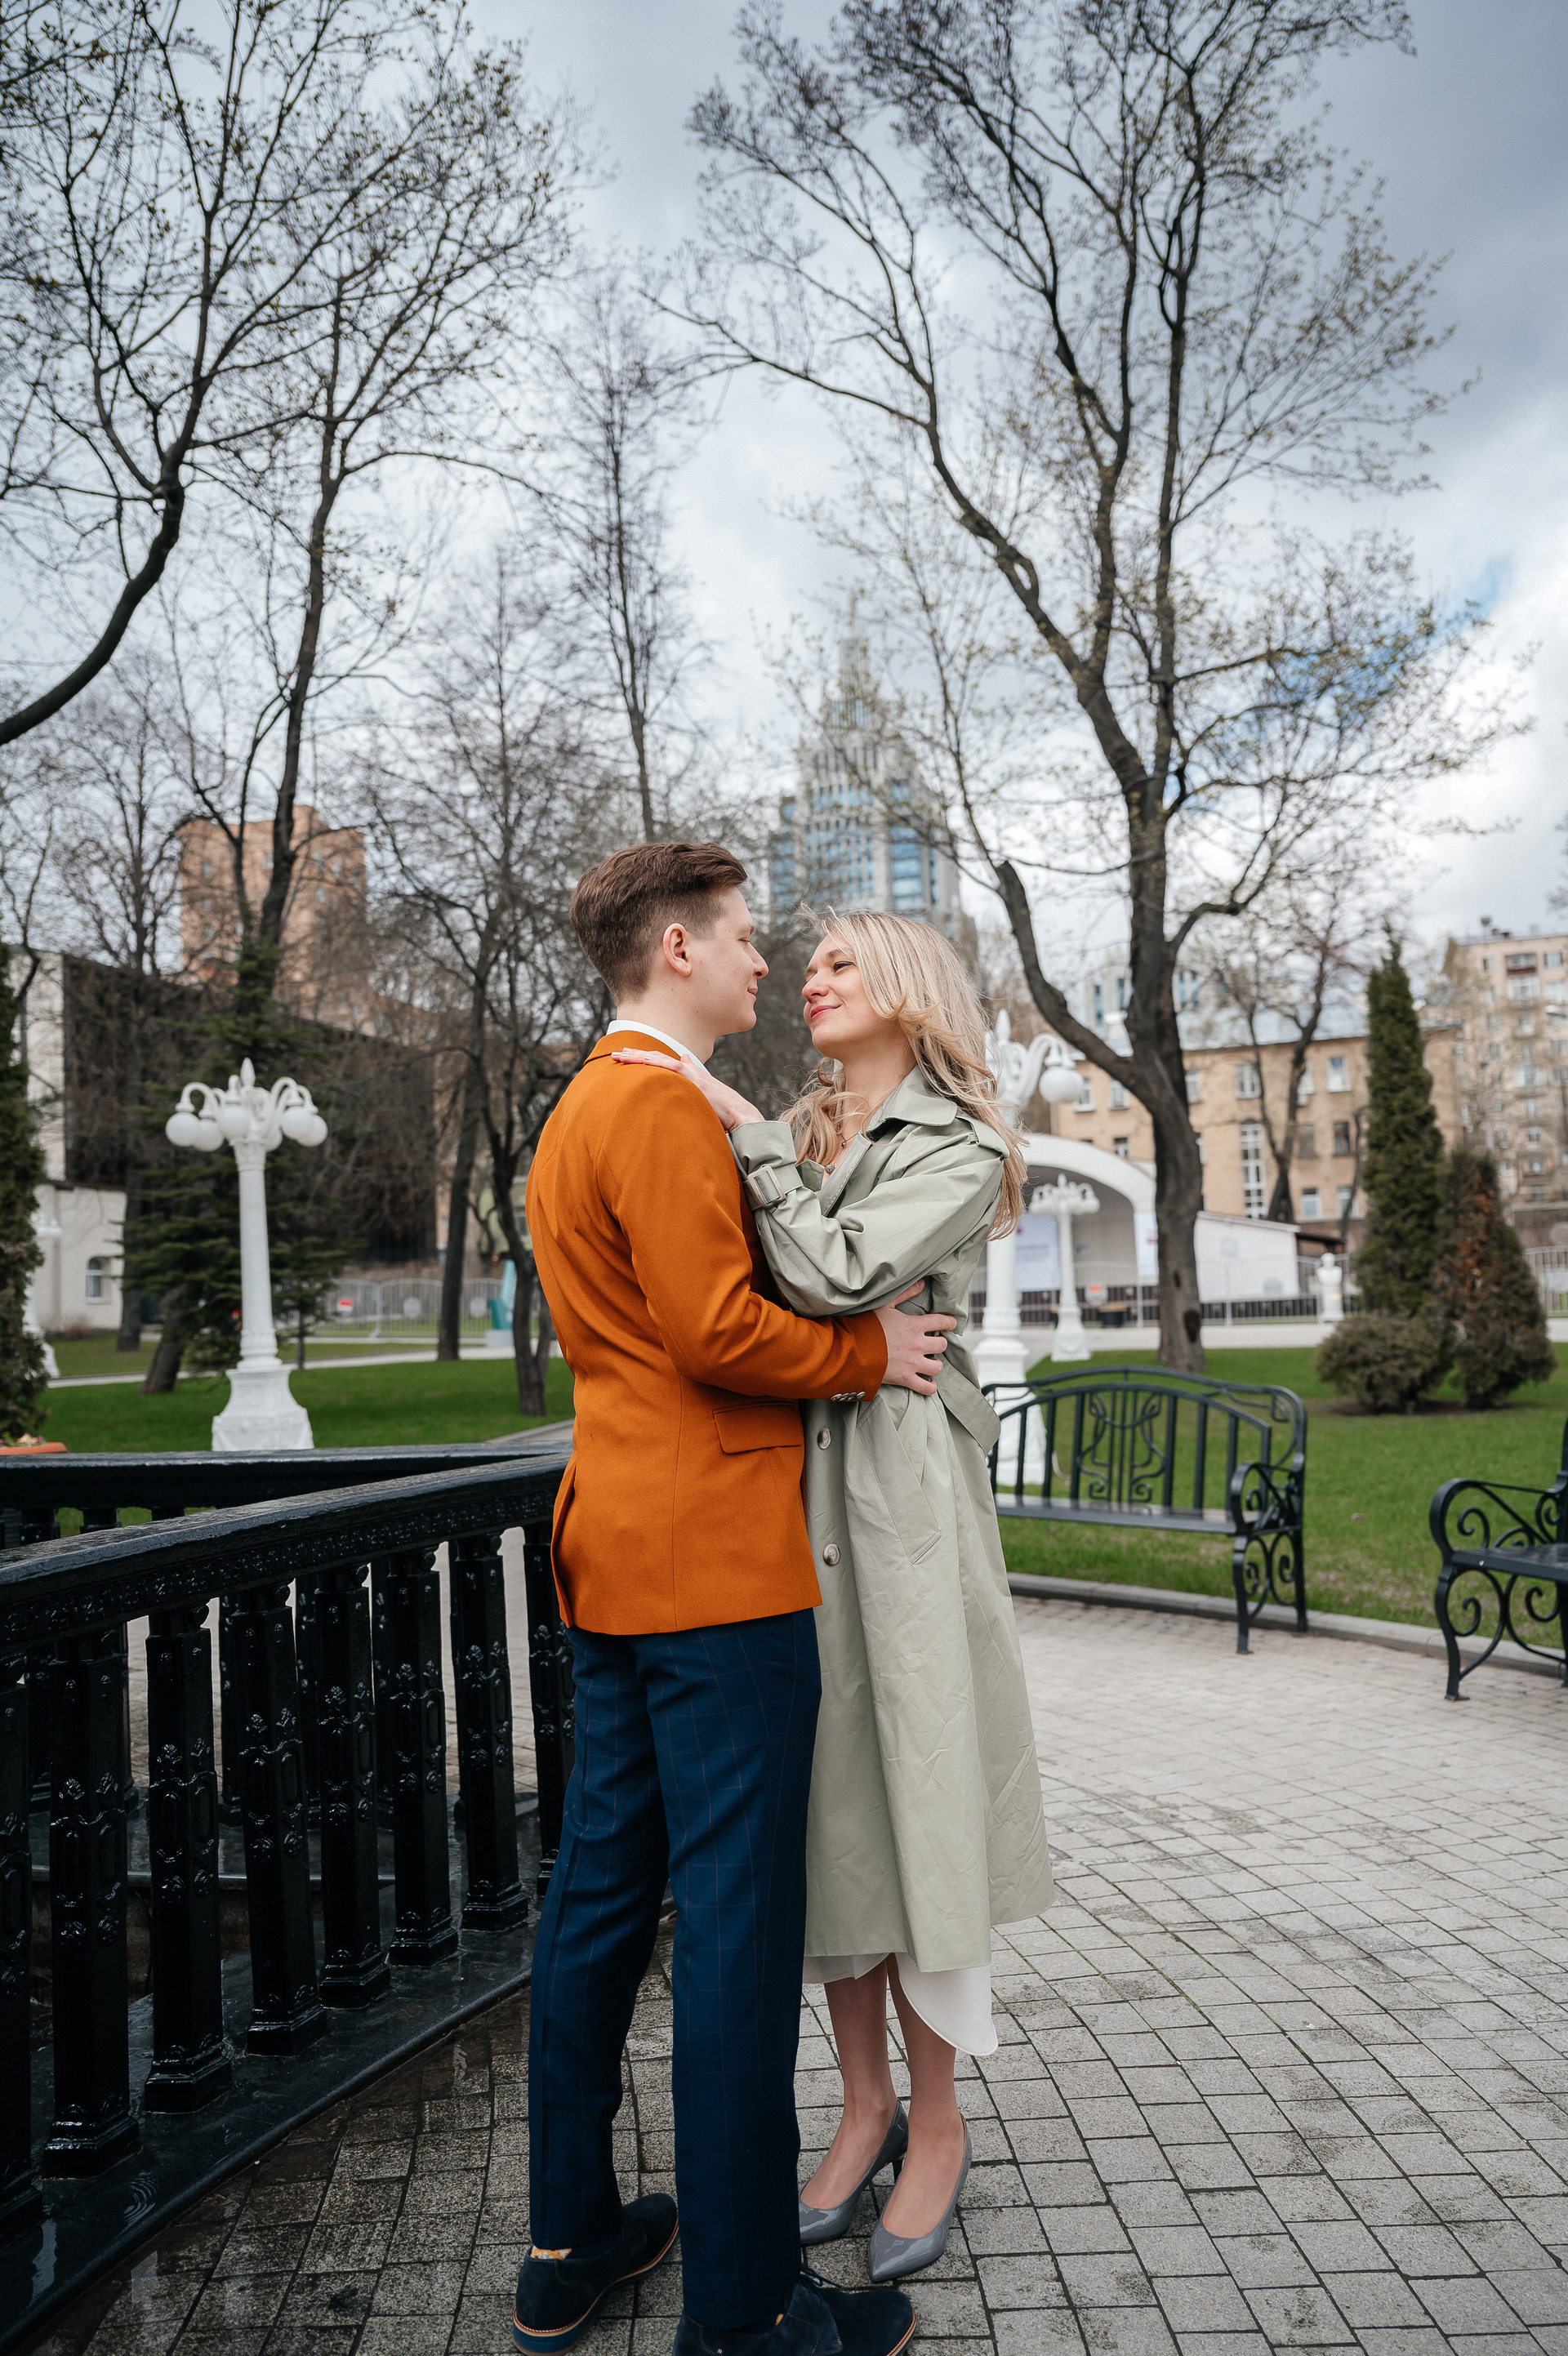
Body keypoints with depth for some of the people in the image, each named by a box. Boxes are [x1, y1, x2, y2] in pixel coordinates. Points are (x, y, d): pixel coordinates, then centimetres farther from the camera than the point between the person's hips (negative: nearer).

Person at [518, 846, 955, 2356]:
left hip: (611, 1560, 10)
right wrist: (866, 1353, -8)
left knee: (601, 1893, 15)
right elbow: (717, 1332, -22)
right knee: (738, 1926, -1)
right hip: (718, 1566, -10)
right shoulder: (666, 1110, -14)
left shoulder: (576, 1114, 19)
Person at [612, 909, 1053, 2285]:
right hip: (781, 1486, 5)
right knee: (821, 1802, 11)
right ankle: (866, 2105, 28)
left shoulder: (959, 1149, -3)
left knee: (910, 1796, 2)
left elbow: (837, 1278, -19)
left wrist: (737, 1127, -15)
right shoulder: (789, 1137, 15)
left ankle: (938, 2129, 21)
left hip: (896, 1490, -5)